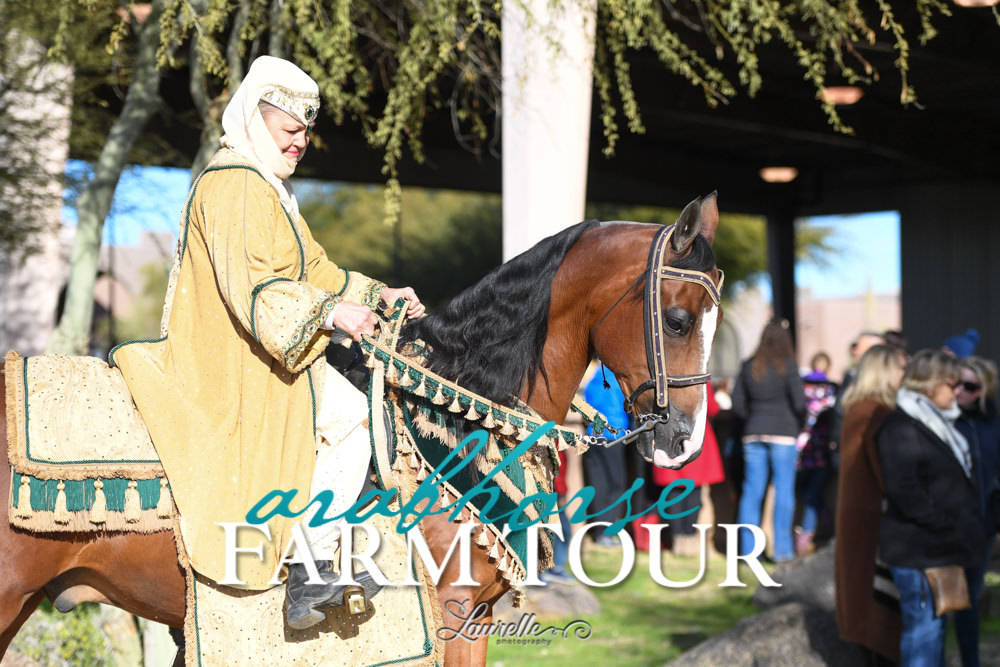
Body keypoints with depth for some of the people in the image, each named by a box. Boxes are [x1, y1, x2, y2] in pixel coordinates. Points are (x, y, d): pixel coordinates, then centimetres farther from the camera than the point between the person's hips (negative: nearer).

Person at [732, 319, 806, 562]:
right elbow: (799, 401, -10)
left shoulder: (748, 366, 4)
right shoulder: (787, 365, -7)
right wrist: (799, 423, 7)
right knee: (784, 490, 2)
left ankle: (748, 548, 7)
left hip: (753, 433, 4)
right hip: (783, 433, -4)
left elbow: (737, 402, 5)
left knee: (752, 491, 7)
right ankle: (782, 548, 2)